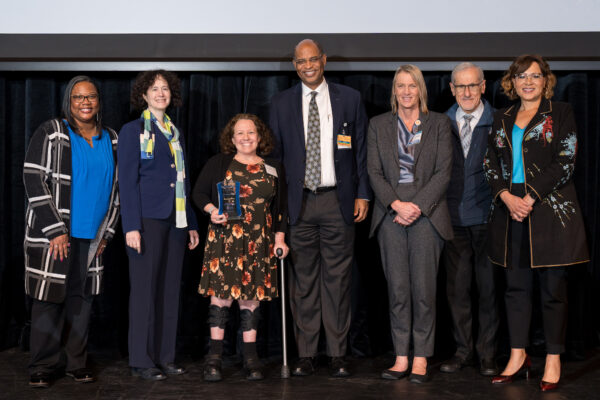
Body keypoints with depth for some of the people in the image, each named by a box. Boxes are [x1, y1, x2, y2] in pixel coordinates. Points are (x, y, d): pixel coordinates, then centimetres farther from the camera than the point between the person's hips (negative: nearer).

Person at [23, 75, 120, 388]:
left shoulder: (110, 140, 11)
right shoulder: (51, 133, -3)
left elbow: (116, 188, 17)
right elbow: (33, 180, -9)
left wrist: (106, 232, 9)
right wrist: (56, 230, -13)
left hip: (91, 234, 4)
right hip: (52, 233, -4)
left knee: (82, 297, 6)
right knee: (50, 297, -2)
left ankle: (76, 362, 16)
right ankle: (43, 367, 7)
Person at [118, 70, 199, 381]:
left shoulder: (175, 133, 18)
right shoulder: (132, 131, 1)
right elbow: (127, 181, -6)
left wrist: (191, 223, 14)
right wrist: (131, 226, -14)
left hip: (175, 221, 6)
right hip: (148, 219, -5)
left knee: (170, 289, 5)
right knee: (145, 288, -3)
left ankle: (165, 357, 12)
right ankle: (141, 361, 3)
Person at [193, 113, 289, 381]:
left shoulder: (273, 169, 12)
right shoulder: (219, 164, 6)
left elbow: (280, 207, 14)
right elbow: (199, 193, 8)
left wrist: (280, 238, 7)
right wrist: (212, 210, -10)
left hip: (259, 242, 2)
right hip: (224, 237, -2)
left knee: (251, 295, 2)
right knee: (221, 292, -7)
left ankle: (251, 358, 9)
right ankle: (214, 357, 0)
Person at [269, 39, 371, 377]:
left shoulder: (349, 99, 6)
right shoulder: (282, 103, 8)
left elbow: (362, 149, 8)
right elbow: (274, 152, 10)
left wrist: (362, 194, 2)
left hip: (338, 201, -1)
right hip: (299, 203, 1)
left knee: (338, 279, 1)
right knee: (303, 280, 4)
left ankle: (338, 355, 9)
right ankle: (306, 355, 10)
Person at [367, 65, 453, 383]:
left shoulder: (439, 124, 7)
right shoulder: (378, 125, 11)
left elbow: (443, 172, 0)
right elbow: (374, 172, 5)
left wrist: (417, 207, -10)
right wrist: (397, 204, -9)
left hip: (427, 212, -1)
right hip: (391, 213, 2)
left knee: (424, 287, -3)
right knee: (397, 288, 1)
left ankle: (421, 359, 5)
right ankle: (401, 358, 7)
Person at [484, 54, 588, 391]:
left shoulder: (560, 114, 2)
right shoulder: (502, 119, 15)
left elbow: (565, 162, -7)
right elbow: (491, 164, 10)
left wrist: (531, 198, -13)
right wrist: (506, 196, -8)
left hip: (550, 209, -4)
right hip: (510, 209, 4)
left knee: (553, 287, -1)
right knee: (516, 286, 7)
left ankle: (553, 361, 7)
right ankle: (518, 356, 16)